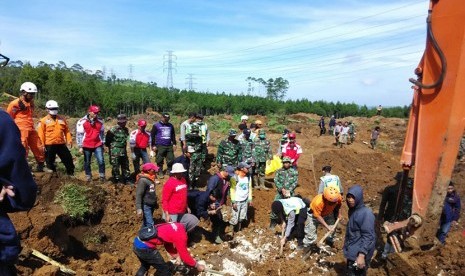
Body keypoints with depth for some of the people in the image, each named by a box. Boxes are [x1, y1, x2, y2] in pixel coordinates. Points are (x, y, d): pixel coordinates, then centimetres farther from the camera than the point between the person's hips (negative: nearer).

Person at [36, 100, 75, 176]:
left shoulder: (62, 119, 9)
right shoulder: (44, 121, -2)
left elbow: (67, 131, 12)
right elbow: (41, 134, -5)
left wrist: (69, 140, 2)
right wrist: (42, 145, -10)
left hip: (61, 144, 3)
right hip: (49, 145, -3)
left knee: (68, 159, 6)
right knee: (50, 162, 7)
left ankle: (71, 173, 20)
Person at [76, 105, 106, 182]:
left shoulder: (100, 122, 4)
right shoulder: (82, 122, -8)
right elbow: (79, 134, -5)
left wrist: (102, 144, 15)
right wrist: (80, 146, -6)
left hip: (98, 145, 2)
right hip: (87, 146, -1)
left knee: (101, 161, -7)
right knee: (87, 162, 11)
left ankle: (102, 176, 8)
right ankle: (88, 177, 27)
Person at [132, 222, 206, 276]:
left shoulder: (173, 225, 15)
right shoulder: (181, 234, -11)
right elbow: (184, 255, -3)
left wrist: (176, 256, 21)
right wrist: (197, 265, 10)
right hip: (145, 248, -9)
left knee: (145, 265, 35)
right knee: (165, 270, 11)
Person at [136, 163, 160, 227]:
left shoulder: (151, 179, 7)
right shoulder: (143, 180, -20)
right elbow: (138, 195, -22)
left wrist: (155, 203, 26)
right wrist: (139, 208, -26)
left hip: (151, 205, 9)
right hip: (146, 206, -9)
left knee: (146, 224, 18)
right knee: (150, 224, -9)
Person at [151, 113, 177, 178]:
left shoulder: (170, 125, 15)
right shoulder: (156, 125, 2)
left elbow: (173, 135, 22)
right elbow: (152, 136, 1)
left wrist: (174, 144, 15)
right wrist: (153, 145, -5)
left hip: (169, 146, 4)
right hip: (160, 146, -3)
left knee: (171, 159, 1)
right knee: (159, 161, 0)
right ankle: (160, 173, 13)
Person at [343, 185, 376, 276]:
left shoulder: (366, 213, -21)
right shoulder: (352, 210, 6)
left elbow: (368, 236, -24)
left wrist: (362, 255, -27)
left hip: (359, 254, -9)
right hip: (352, 251, 9)